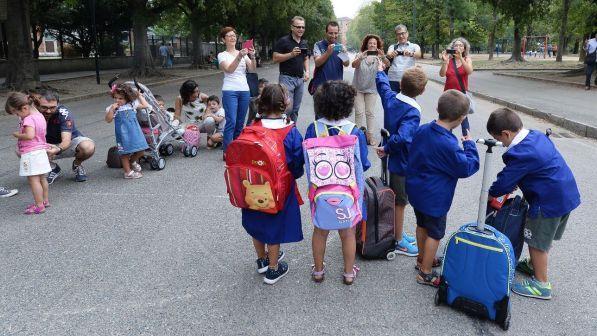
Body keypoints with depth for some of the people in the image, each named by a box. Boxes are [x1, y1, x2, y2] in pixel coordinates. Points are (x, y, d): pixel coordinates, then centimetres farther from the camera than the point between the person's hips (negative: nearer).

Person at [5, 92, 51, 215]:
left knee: (33, 180, -4)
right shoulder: (39, 116, 9)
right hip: (41, 151, 10)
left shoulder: (28, 119, -19)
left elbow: (29, 135, -31)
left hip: (30, 154, -10)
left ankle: (39, 206, 0)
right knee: (42, 178, 18)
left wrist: (17, 135, -14)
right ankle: (45, 200, 28)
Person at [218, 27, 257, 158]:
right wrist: (239, 57, -26)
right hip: (230, 91, -4)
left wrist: (252, 57, -18)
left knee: (240, 122, 7)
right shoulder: (222, 55, 3)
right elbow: (229, 70, -14)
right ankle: (227, 151, -8)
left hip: (245, 90, 4)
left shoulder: (243, 53, 13)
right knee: (231, 121, -12)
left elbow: (252, 69, 0)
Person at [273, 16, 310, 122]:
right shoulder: (283, 41, -6)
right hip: (287, 77, -6)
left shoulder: (304, 43, 14)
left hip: (300, 79, 6)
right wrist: (291, 54, -21)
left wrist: (307, 71, 7)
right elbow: (275, 59, -10)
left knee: (295, 109, 9)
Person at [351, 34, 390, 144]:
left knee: (370, 113, 4)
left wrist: (383, 57, -41)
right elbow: (354, 65, -23)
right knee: (359, 112, 1)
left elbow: (387, 64, -20)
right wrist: (361, 58, -43)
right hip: (358, 88, -1)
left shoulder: (378, 57, -4)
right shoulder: (360, 55, -7)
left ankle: (370, 135, 11)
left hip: (371, 89, 1)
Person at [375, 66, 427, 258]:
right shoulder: (412, 112, -26)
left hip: (394, 159, 8)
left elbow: (383, 85, 19)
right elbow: (402, 137, -39)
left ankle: (398, 233, 37)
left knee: (396, 199, 21)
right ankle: (399, 242, 21)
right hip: (403, 162, -8)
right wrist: (387, 149, -22)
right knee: (400, 202, 6)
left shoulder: (391, 98, -4)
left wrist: (380, 71, 38)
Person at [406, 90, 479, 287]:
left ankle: (422, 259, 44)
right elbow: (468, 167, -18)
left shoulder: (422, 130, -4)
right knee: (435, 233, 9)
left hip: (416, 190, 8)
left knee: (422, 225, 24)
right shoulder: (448, 144, -29)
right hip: (434, 198, -8)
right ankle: (425, 273, 20)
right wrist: (469, 144, -6)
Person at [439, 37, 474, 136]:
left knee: (463, 118, -6)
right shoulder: (449, 59, 1)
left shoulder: (467, 59, 2)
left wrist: (460, 58, -26)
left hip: (462, 93, -1)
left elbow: (469, 71, -18)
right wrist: (444, 61, -25)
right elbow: (442, 74, -11)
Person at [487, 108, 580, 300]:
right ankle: (534, 264, 45)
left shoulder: (520, 153, -24)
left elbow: (505, 181, -17)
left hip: (549, 201, -9)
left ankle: (541, 285, 17)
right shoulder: (537, 136, 5)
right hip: (567, 195, 9)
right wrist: (514, 184, 12)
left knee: (537, 241, 5)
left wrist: (491, 193, 1)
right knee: (543, 237, 26)